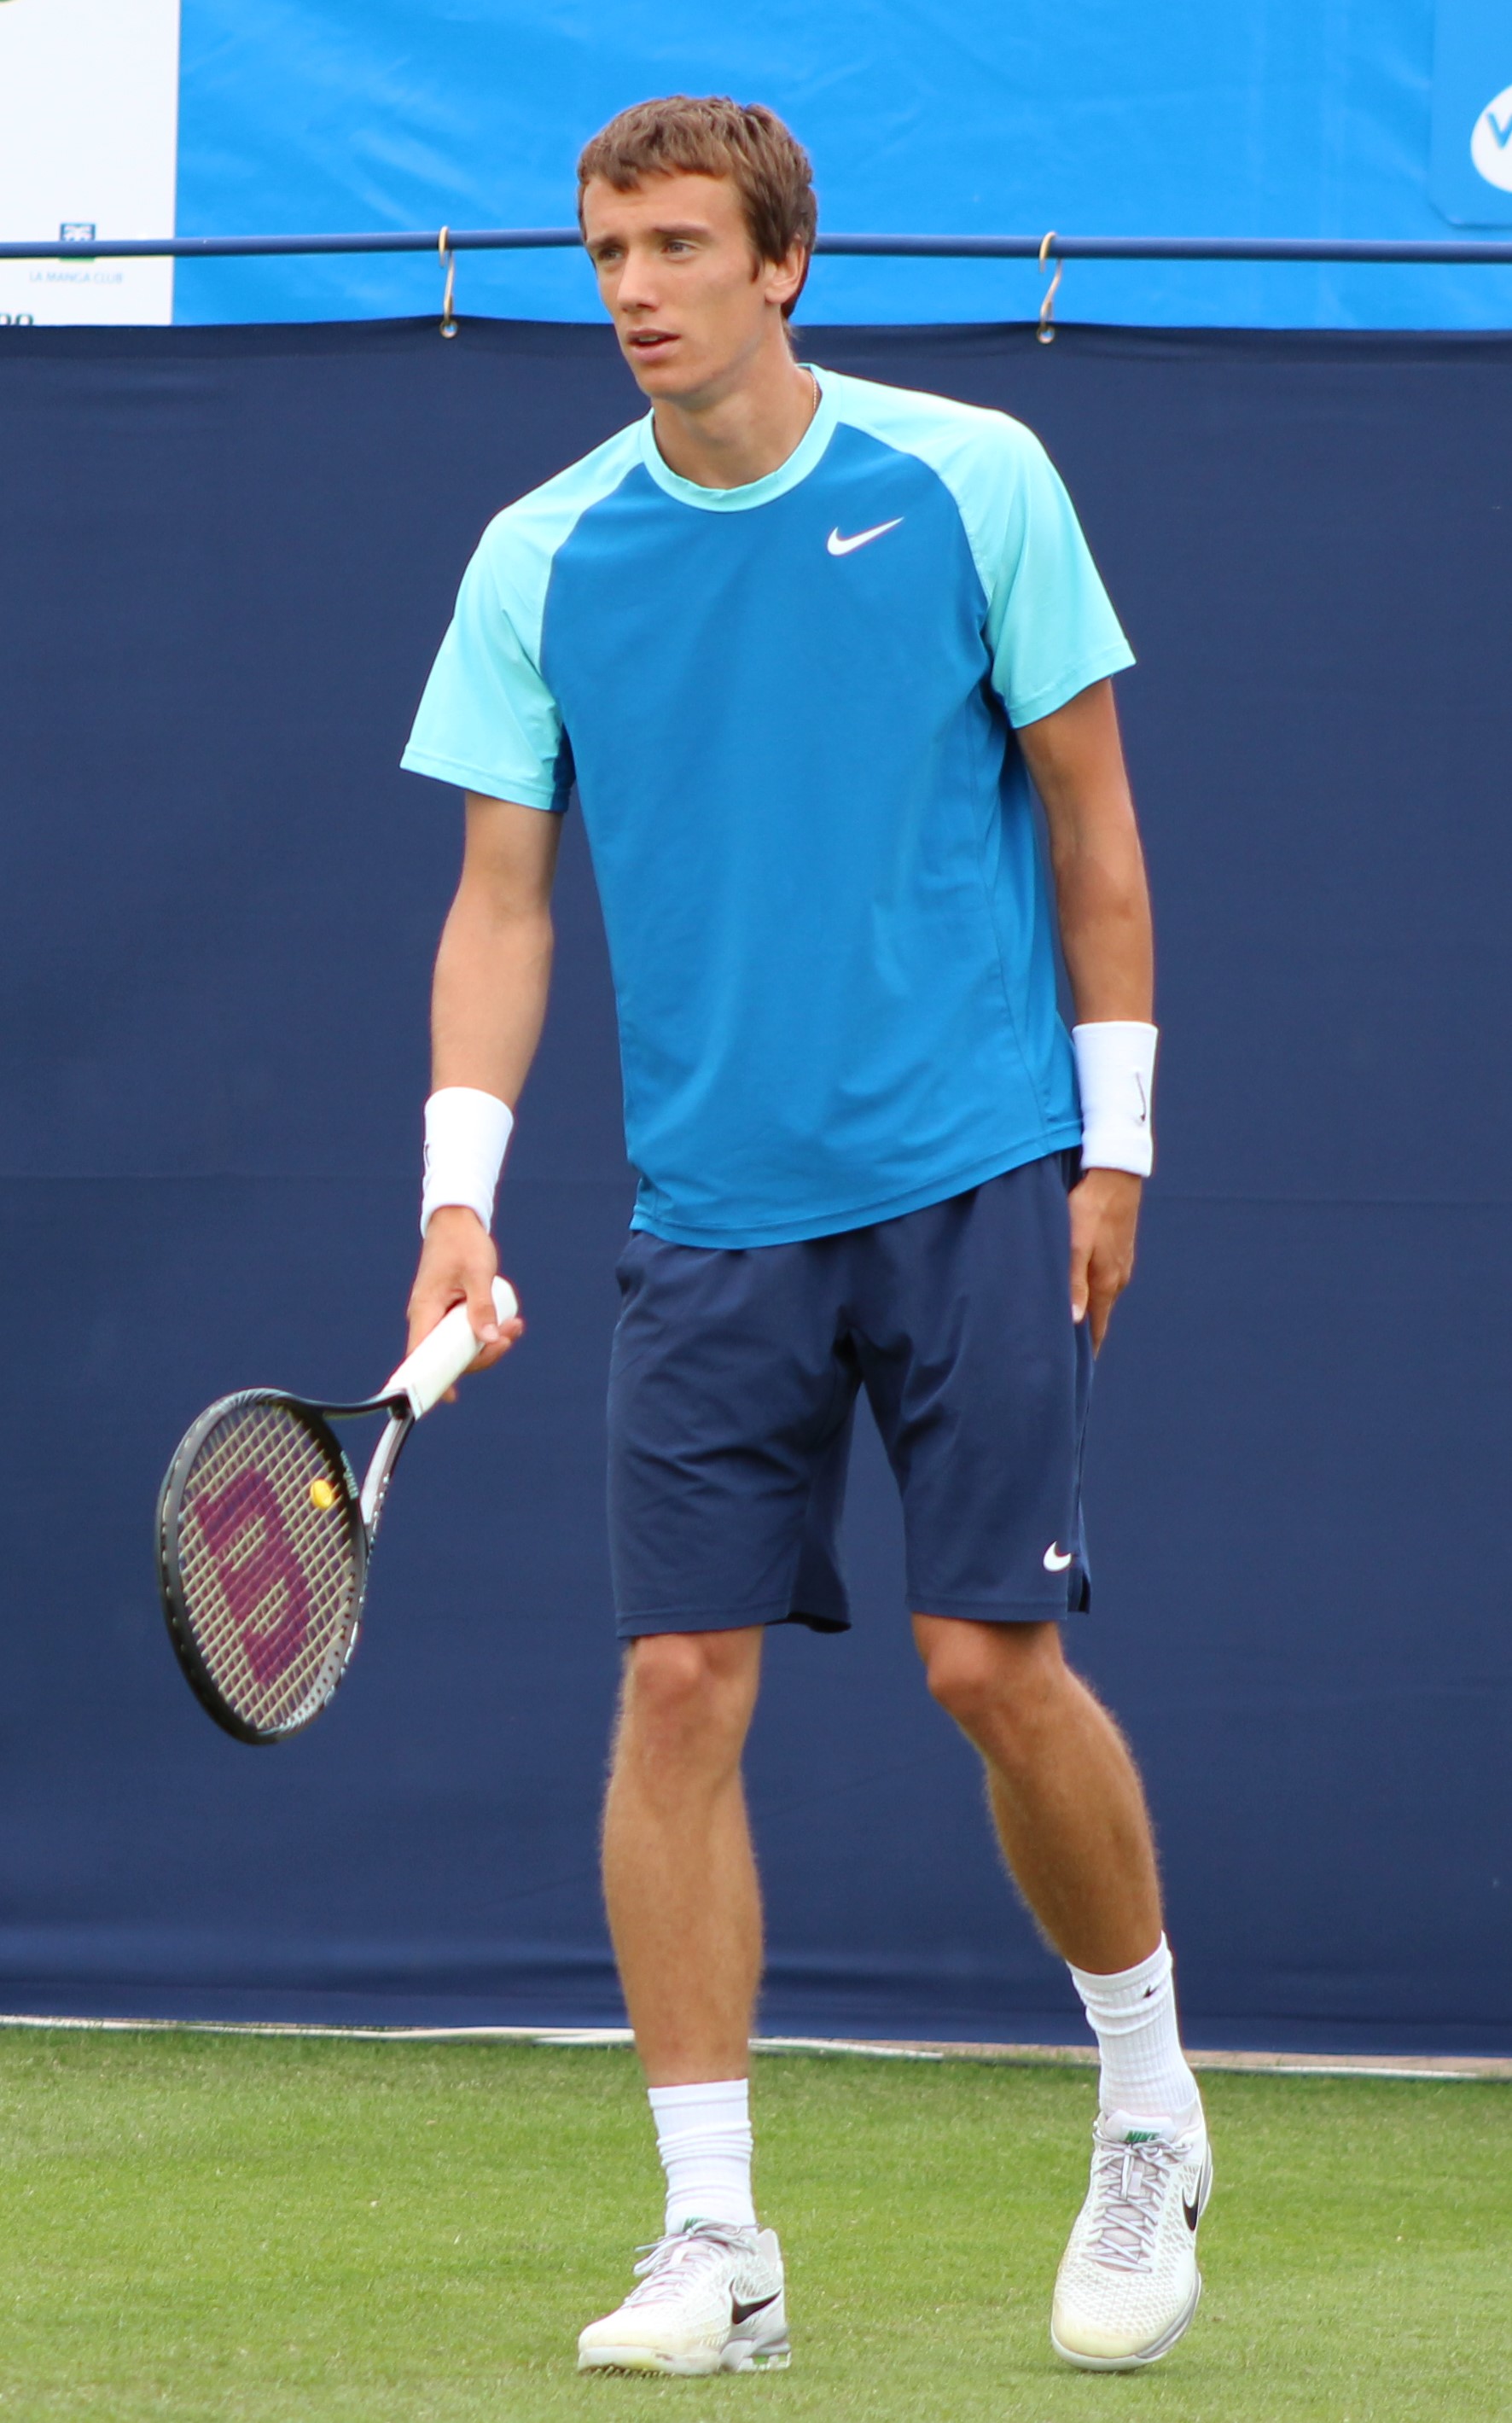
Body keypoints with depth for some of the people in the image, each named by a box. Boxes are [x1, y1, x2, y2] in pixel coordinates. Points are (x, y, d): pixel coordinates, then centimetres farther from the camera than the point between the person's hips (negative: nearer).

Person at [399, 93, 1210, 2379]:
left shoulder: (970, 481, -1)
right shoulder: (540, 558, 3)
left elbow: (1091, 815, 4)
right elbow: (501, 899, 4)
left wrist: (1115, 1134, 1)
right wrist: (460, 1192, -7)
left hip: (976, 1178, -2)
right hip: (710, 1218, 2)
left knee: (992, 1659, -6)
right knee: (681, 1687, -5)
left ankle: (1150, 2110, 19)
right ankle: (713, 2234, 2)